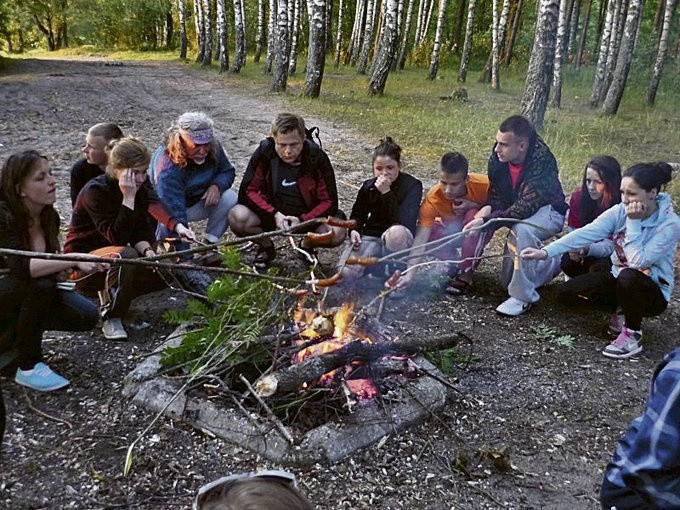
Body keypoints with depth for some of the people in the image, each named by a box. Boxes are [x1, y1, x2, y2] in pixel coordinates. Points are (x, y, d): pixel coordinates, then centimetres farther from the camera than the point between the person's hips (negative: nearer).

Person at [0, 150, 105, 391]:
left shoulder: (50, 216, -5)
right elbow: (21, 267, -39)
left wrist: (58, 269, -14)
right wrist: (73, 261, -46)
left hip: (30, 292, 6)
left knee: (87, 316, -14)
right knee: (40, 285, -36)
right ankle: (28, 367, -19)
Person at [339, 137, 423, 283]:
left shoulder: (412, 185, -12)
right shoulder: (368, 186, 1)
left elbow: (405, 223, -26)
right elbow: (357, 215, 18)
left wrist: (387, 193, -29)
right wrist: (353, 230, -5)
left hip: (398, 241, -3)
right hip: (371, 236, 3)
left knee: (397, 232, -42)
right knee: (346, 274, -23)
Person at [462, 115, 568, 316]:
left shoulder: (542, 162, -32)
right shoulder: (499, 155, -14)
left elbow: (525, 208, -34)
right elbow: (497, 194, -3)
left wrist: (487, 219, -39)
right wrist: (488, 208, -25)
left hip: (547, 210, -7)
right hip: (515, 207, 7)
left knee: (521, 230, -35)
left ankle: (522, 297, -22)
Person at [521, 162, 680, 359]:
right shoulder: (620, 211, -10)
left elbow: (637, 262, -32)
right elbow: (586, 233, -21)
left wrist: (633, 222, -29)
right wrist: (545, 252, -32)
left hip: (653, 292, -5)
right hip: (619, 281, 5)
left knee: (628, 276, -39)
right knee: (566, 293, -11)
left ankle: (632, 335, -13)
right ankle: (622, 308, 10)